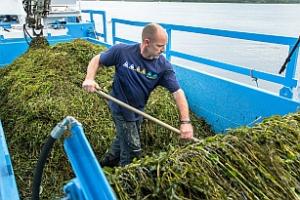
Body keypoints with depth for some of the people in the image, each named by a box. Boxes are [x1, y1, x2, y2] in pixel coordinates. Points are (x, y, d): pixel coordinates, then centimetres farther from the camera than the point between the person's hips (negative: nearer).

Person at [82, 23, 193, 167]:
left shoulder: (163, 66, -18)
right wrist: (89, 78, -27)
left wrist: (185, 122, -29)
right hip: (121, 109, -4)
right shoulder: (121, 51, -23)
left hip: (138, 110, 5)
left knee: (123, 139, 28)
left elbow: (177, 92, -20)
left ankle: (108, 162, 57)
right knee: (133, 149, 2)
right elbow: (97, 60, -8)